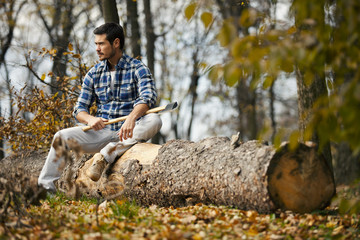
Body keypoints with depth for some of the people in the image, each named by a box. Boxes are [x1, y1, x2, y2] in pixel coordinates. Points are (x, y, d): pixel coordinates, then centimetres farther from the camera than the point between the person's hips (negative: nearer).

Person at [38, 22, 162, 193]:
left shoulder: (137, 69, -2)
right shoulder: (94, 74, 11)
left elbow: (148, 97, -20)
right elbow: (80, 108, 7)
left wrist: (131, 118, -41)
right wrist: (90, 119, -19)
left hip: (129, 133, -3)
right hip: (102, 131, 3)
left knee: (154, 120, -33)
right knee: (62, 136, -18)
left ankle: (104, 156, -35)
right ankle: (46, 187, -16)